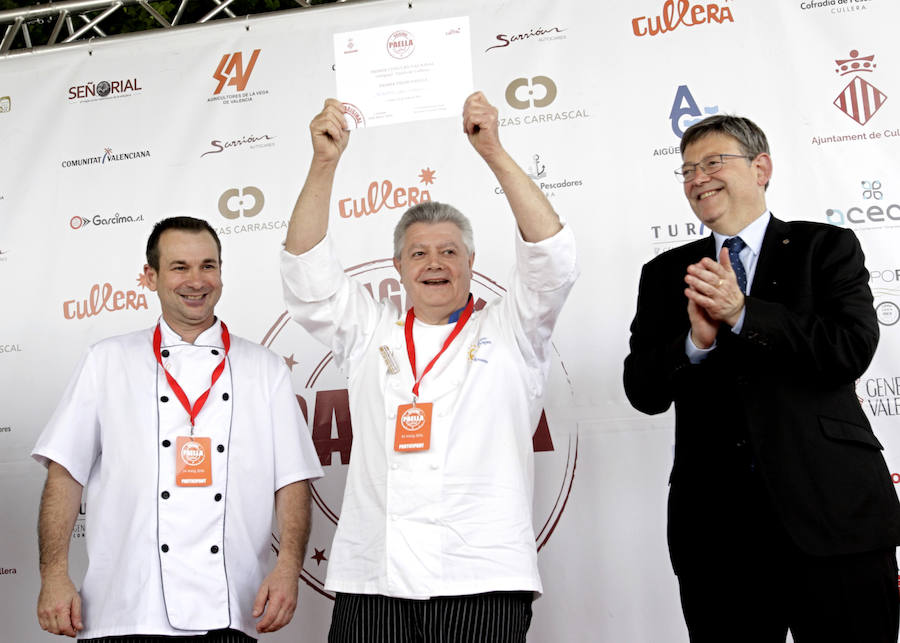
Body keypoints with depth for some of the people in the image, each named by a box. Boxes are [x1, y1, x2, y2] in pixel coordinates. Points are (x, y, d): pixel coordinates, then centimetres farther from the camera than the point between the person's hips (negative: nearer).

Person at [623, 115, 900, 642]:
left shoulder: (827, 248, 6)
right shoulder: (666, 275, 12)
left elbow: (853, 349, -9)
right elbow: (643, 391, 4)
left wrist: (743, 313, -15)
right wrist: (696, 340, -14)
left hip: (834, 513, -2)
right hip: (715, 526, 2)